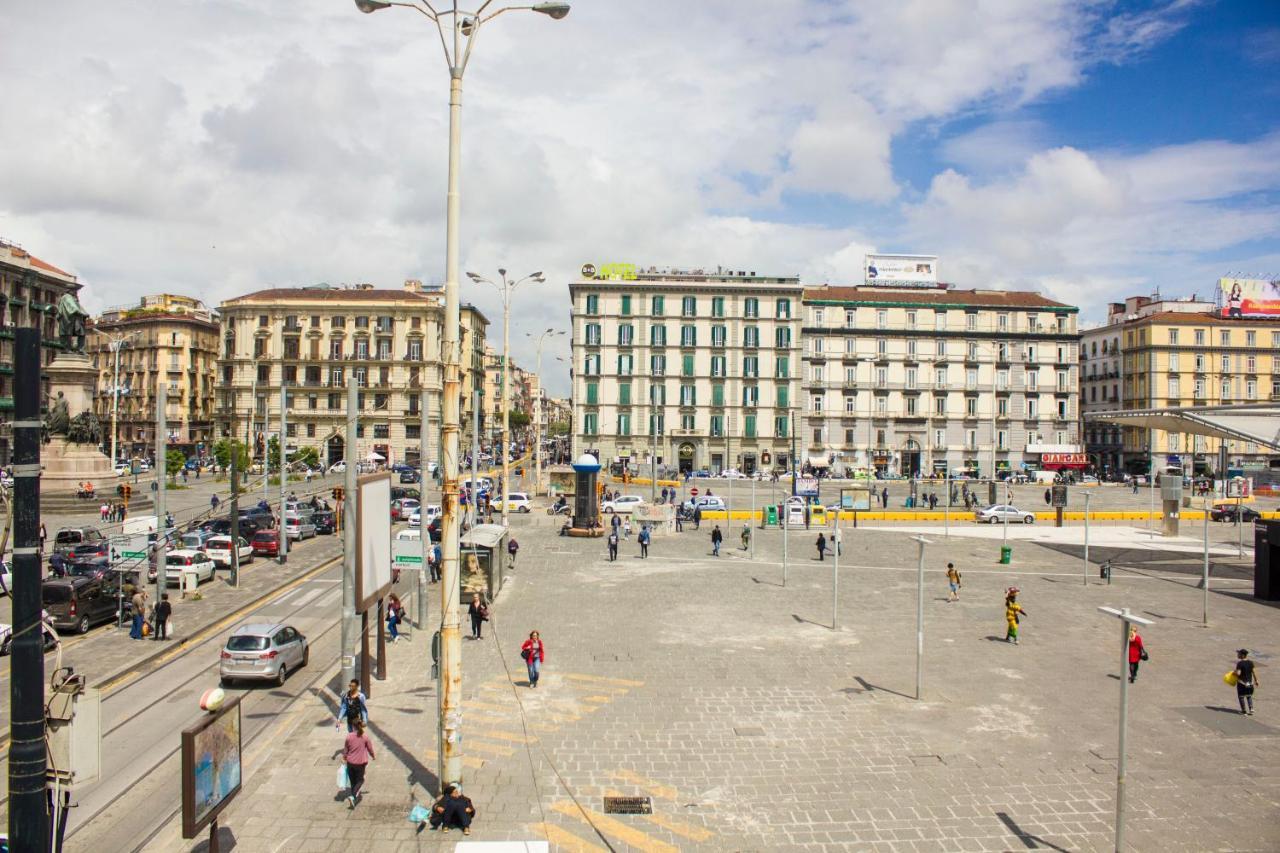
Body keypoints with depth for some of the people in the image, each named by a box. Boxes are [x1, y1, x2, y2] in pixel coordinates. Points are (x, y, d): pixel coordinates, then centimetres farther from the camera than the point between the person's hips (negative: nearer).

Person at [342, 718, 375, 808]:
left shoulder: (349, 736, -10)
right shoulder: (365, 737, -13)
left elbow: (345, 749, 0)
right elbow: (370, 748, -2)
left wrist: (344, 758, 17)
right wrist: (373, 756, 18)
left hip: (350, 762, 2)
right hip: (360, 763, -2)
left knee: (353, 780, 20)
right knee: (360, 780, 11)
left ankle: (355, 795, 33)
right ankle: (353, 796, -9)